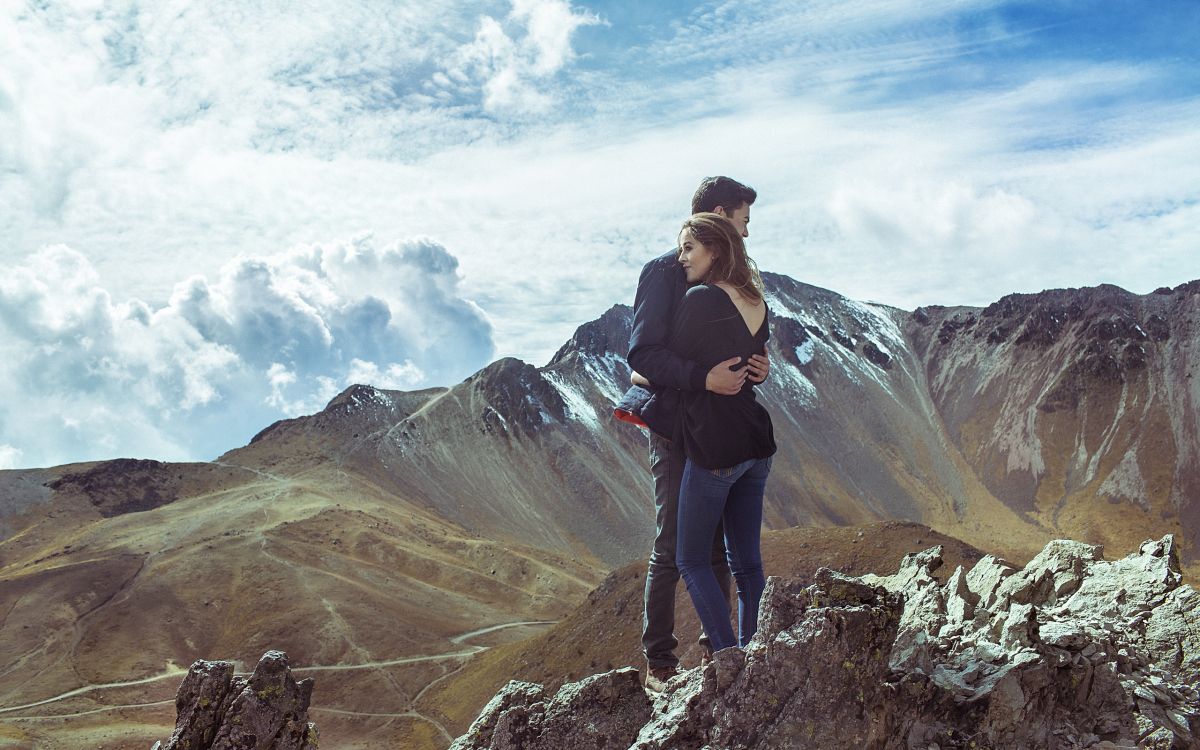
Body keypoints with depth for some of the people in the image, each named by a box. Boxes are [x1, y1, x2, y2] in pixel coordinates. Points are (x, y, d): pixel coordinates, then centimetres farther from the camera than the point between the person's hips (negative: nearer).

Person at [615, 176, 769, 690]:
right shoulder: (664, 272, -10)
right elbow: (643, 353, -18)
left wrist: (756, 370, -3)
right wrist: (703, 378, -29)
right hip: (676, 429, -7)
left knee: (718, 546, 11)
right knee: (672, 547, -3)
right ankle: (658, 662, 6)